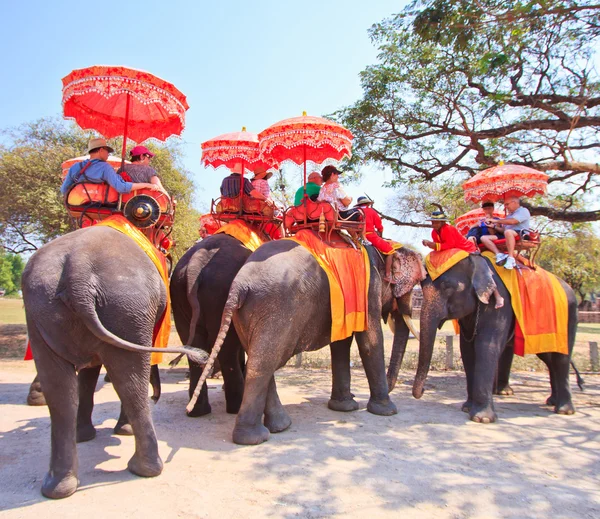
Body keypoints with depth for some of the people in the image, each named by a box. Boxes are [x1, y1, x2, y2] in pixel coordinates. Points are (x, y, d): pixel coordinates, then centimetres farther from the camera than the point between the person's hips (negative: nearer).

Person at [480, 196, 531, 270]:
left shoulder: (523, 211, 3)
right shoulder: (509, 215, 29)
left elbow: (512, 221, -15)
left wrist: (496, 221, -8)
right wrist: (494, 226, 11)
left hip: (521, 235, -8)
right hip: (507, 236, 8)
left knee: (508, 232, -43)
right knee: (484, 238, -7)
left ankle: (511, 258, -38)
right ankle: (499, 254, -28)